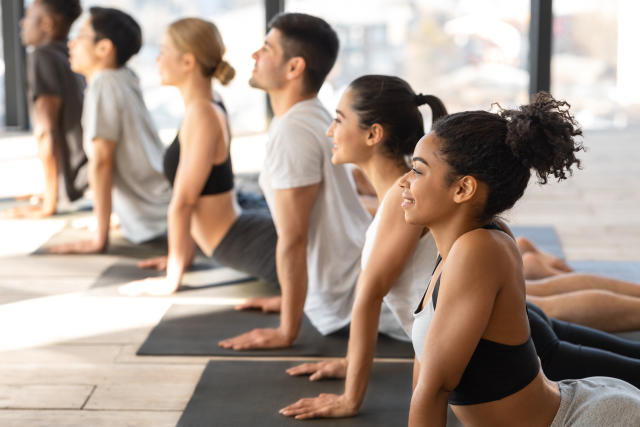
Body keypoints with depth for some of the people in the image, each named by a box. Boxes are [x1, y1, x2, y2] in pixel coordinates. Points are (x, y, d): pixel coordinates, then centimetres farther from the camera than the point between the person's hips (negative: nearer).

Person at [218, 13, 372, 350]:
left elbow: (293, 240, -20)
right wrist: (290, 299, 24)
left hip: (342, 307, -10)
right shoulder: (315, 118, 9)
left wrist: (285, 332, -15)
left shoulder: (291, 133, -20)